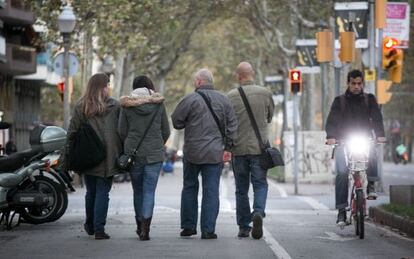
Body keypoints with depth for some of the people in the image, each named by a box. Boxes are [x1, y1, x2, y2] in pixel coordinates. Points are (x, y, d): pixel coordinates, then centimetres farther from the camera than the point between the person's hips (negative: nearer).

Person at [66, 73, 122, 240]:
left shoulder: (80, 107, 1)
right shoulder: (115, 106, -3)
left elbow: (72, 132, 1)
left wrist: (69, 155, 7)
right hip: (107, 158, -2)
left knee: (91, 192, 16)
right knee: (103, 192, 1)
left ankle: (90, 226, 28)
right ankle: (99, 229, -5)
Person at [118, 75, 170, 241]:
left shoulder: (127, 106, 0)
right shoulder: (159, 104, 1)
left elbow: (122, 131, 1)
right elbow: (166, 131, 5)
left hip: (133, 153, 1)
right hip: (154, 153, -1)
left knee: (138, 190, 16)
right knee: (149, 191, -1)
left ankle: (140, 225, 25)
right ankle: (145, 228, -13)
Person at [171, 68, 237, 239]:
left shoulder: (190, 99, -8)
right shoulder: (223, 100, 4)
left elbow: (176, 122, -5)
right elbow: (232, 125, 4)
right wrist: (227, 146, 7)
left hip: (192, 152, -2)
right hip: (215, 153, 2)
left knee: (189, 188, 14)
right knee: (211, 191, 3)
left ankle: (188, 226, 16)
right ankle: (208, 230, -2)